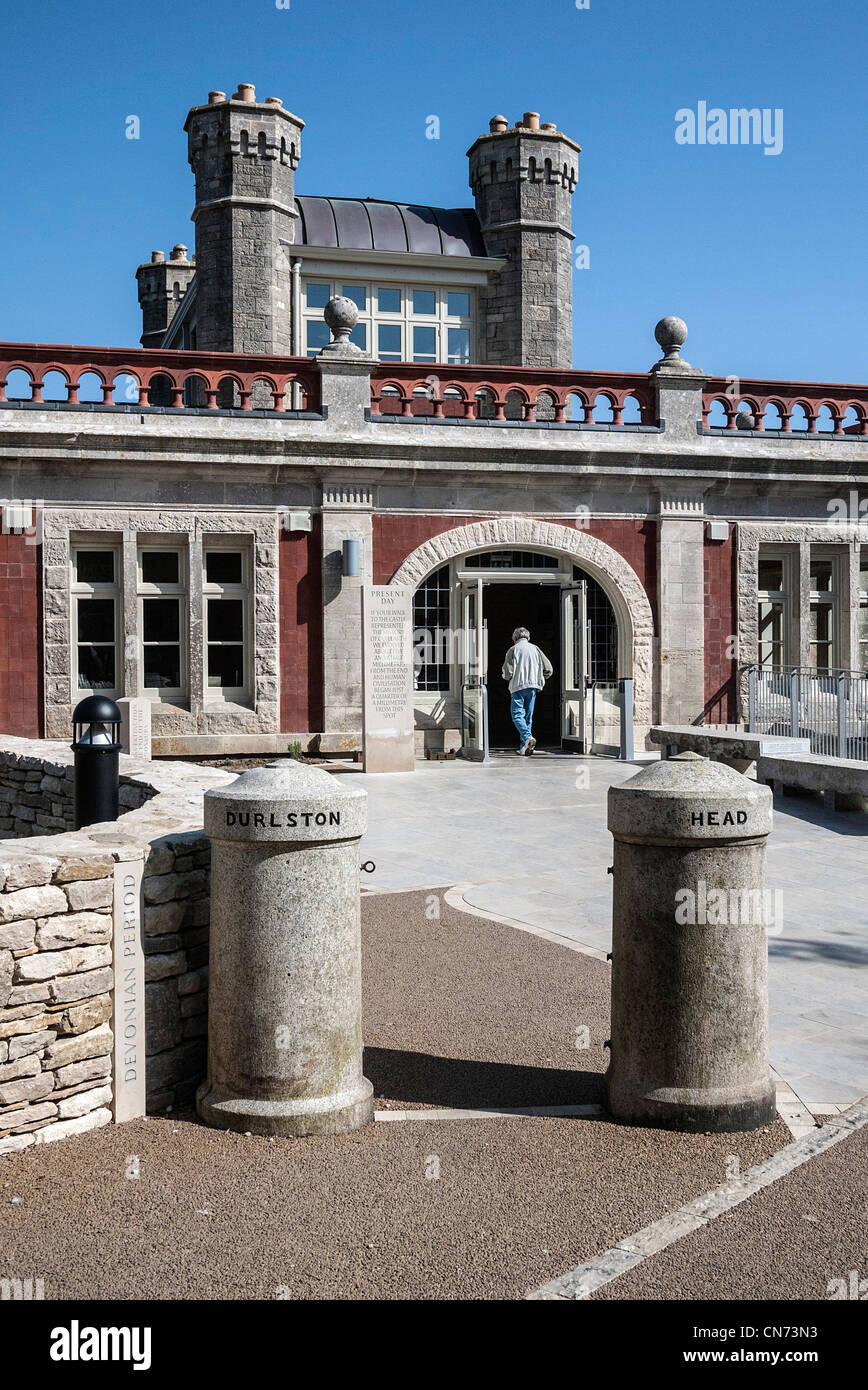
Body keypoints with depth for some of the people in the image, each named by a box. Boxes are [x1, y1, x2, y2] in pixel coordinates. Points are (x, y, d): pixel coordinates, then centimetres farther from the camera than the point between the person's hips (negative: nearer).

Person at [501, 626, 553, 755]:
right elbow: (548, 669, 5)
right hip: (533, 687, 5)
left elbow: (507, 672, -9)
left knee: (517, 714, -3)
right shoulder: (535, 649, 10)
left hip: (518, 686, -5)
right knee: (528, 716, 10)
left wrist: (506, 677, 14)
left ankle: (528, 737, -27)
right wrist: (539, 679, 21)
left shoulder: (513, 649, -2)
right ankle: (524, 748, 8)